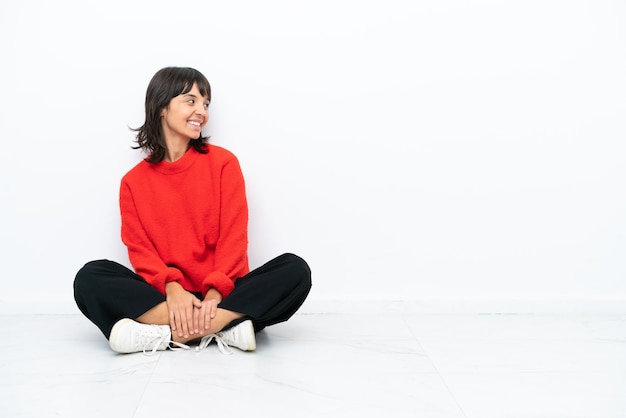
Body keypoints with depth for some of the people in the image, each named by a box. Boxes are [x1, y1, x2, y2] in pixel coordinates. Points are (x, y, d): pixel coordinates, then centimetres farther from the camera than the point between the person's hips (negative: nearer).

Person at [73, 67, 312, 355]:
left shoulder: (223, 163, 4)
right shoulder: (134, 181, 7)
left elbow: (234, 235, -3)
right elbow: (140, 248, -1)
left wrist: (215, 292, -19)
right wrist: (171, 287, -21)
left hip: (223, 295, 0)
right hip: (163, 297, 1)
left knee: (295, 270, -25)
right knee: (90, 278, -23)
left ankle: (169, 335, -32)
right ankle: (224, 327, -32)